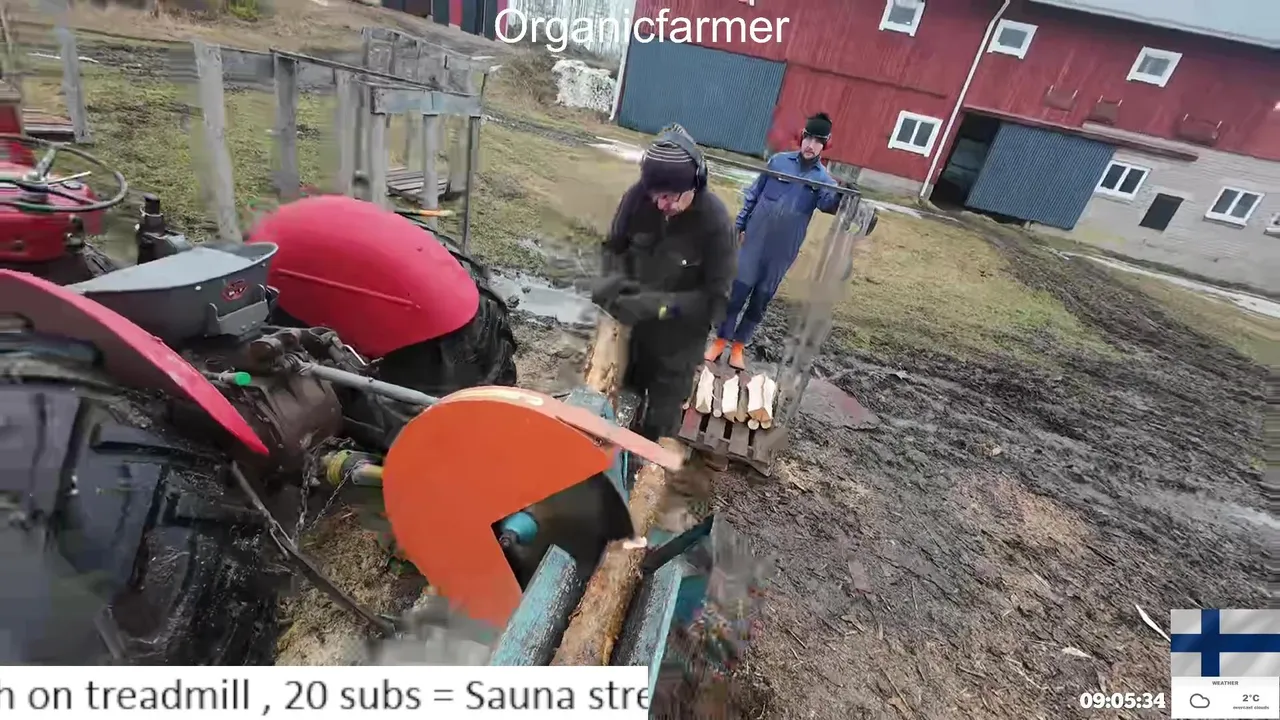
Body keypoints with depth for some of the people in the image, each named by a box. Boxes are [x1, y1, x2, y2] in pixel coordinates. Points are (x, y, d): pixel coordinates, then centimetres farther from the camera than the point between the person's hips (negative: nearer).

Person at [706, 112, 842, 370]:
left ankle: (739, 346, 20)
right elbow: (753, 194, 7)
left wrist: (842, 197, -40)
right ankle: (720, 341, 12)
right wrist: (740, 225, 5)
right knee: (737, 290, -1)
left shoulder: (823, 179, 1)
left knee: (761, 299, 7)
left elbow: (828, 203, -19)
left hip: (783, 250, 1)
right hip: (755, 240, -1)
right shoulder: (778, 161, 2)